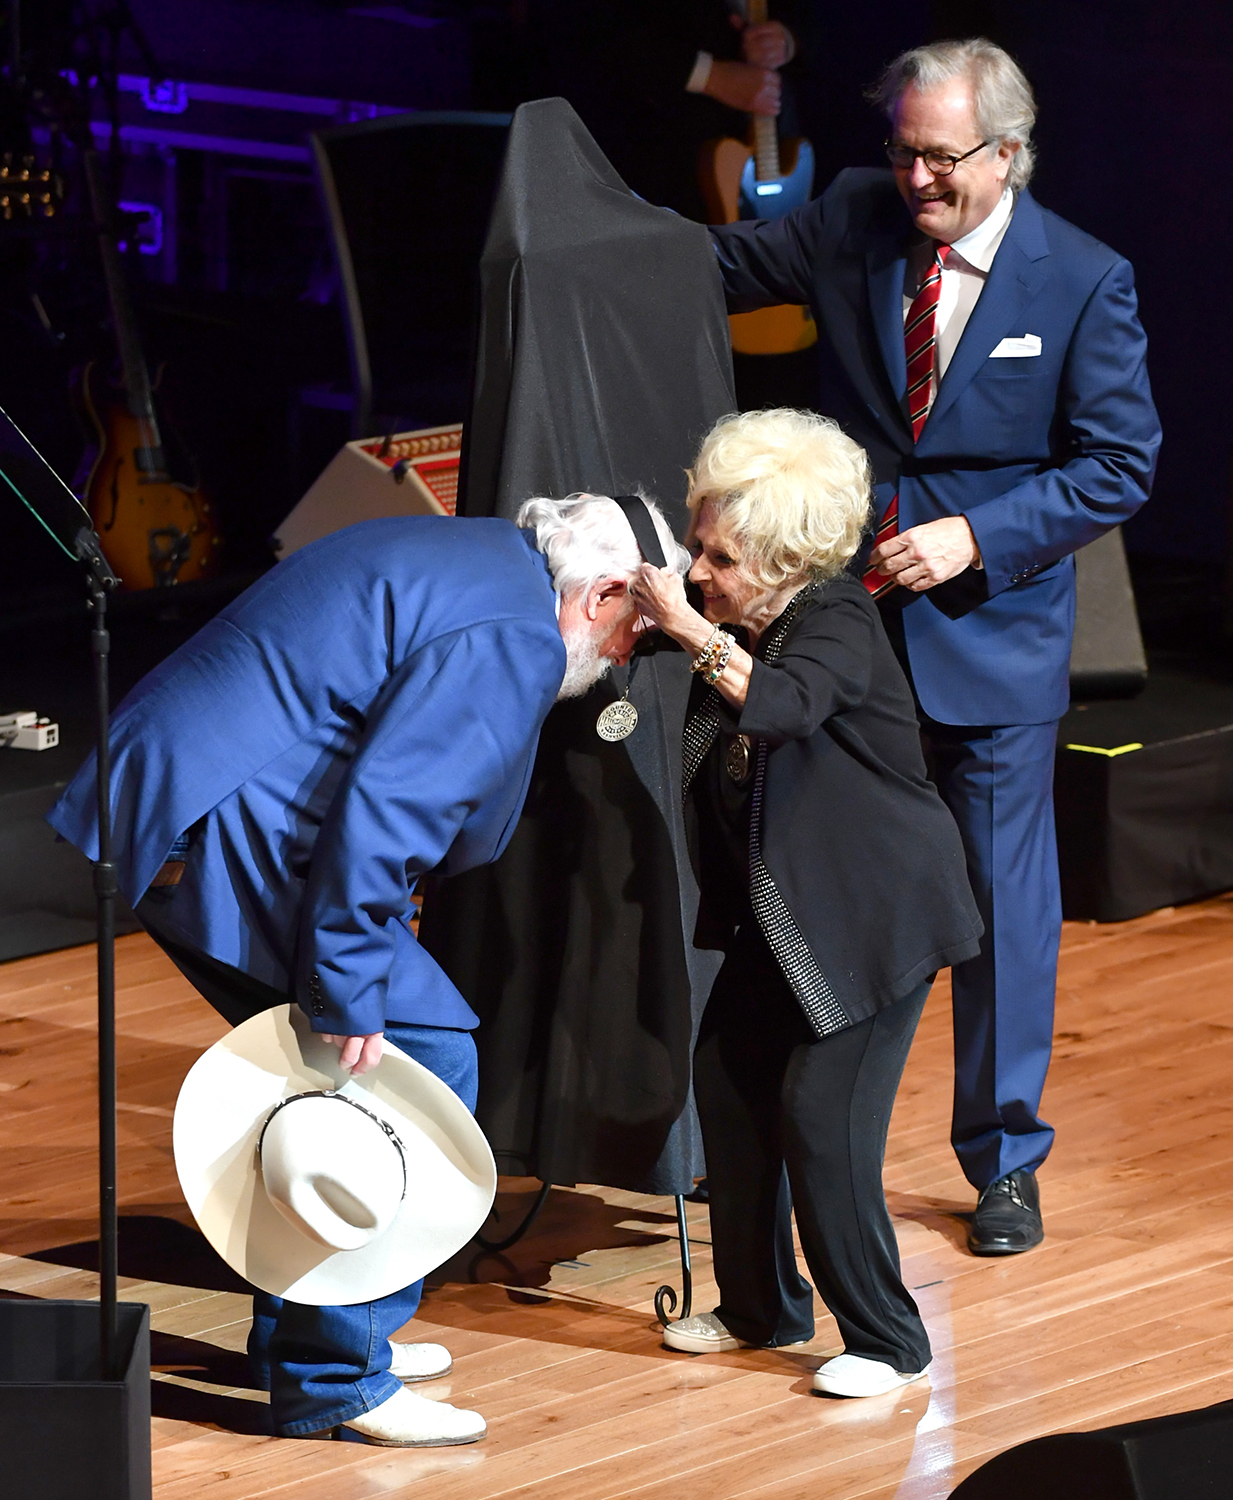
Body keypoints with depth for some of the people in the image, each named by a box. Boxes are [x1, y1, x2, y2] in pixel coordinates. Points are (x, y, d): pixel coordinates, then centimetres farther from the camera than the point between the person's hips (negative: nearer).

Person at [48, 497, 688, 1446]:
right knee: (427, 1056, -5)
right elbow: (383, 805, -23)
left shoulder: (467, 555, 20)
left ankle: (300, 1335, 29)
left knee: (336, 1070, 20)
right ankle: (336, 1381, -1)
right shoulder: (514, 640, -13)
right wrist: (349, 995, -19)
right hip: (230, 834, -10)